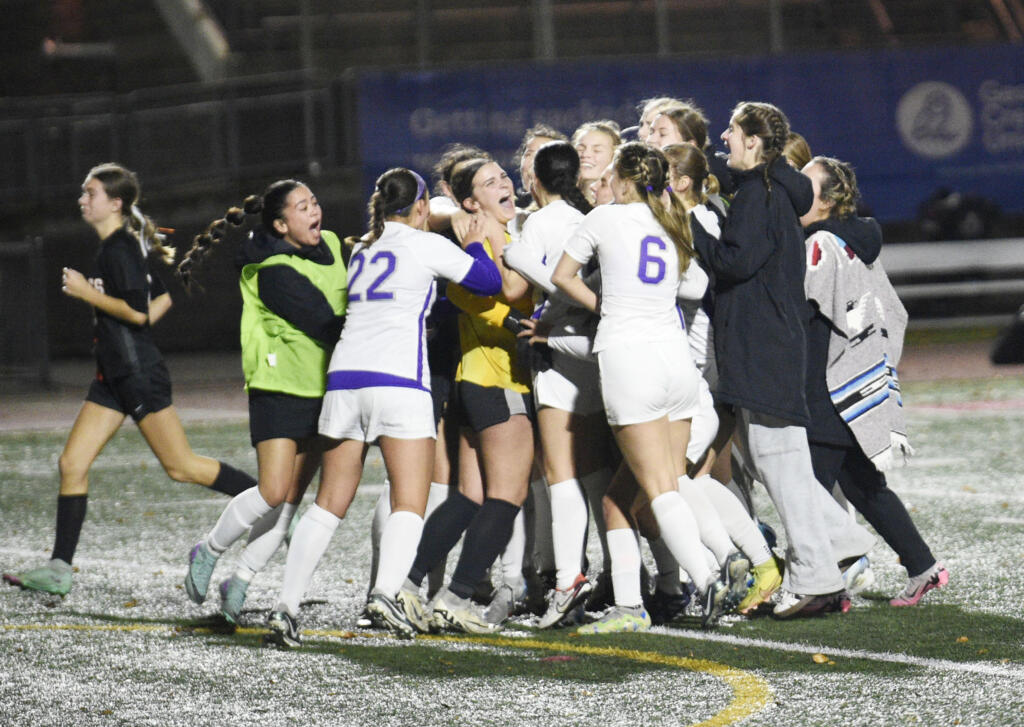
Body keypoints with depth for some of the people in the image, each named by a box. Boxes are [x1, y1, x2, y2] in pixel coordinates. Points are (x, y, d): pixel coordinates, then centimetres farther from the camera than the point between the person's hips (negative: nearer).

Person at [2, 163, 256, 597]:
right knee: (72, 464, 3)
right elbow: (162, 299, 22)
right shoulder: (116, 247, 15)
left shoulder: (119, 249, -15)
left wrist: (86, 293, -17)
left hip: (139, 375, -10)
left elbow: (139, 311, -24)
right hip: (114, 377, 10)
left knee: (180, 467, -3)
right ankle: (59, 570, 2)